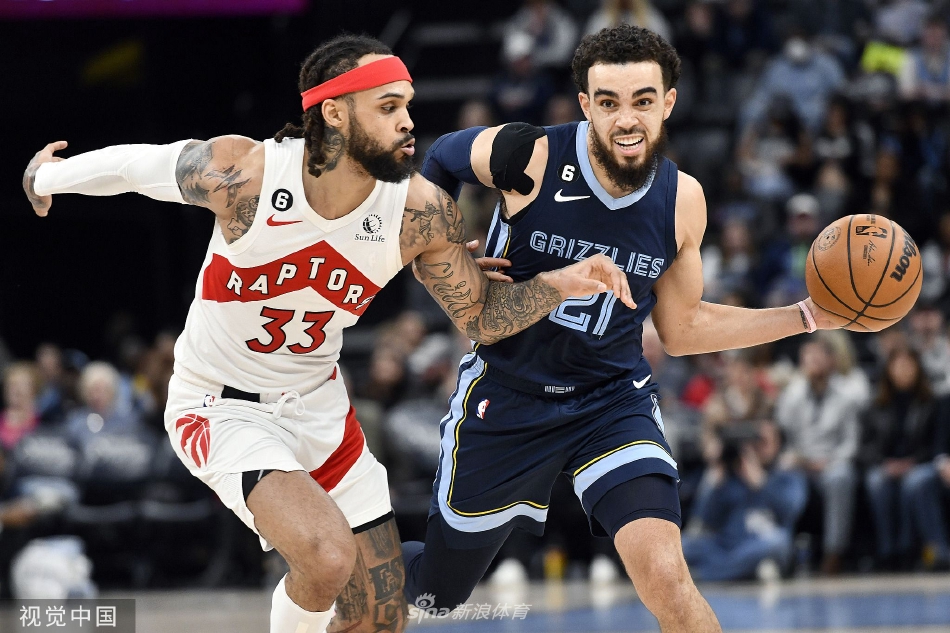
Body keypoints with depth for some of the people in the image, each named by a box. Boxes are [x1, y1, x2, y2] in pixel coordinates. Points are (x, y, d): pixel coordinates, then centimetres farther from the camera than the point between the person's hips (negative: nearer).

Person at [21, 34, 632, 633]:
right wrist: (45, 178, 12)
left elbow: (481, 318, -3)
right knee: (328, 557, -30)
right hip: (221, 406, -5)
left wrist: (562, 283, -20)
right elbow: (137, 163, -6)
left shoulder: (421, 211, -16)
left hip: (319, 404, 5)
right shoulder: (242, 173, -25)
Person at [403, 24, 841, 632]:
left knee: (664, 573, -24)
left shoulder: (682, 200, -9)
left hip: (613, 399, 1)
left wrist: (808, 316, -1)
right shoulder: (528, 158, -20)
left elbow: (681, 328, 5)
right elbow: (436, 162, 2)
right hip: (506, 396, -1)